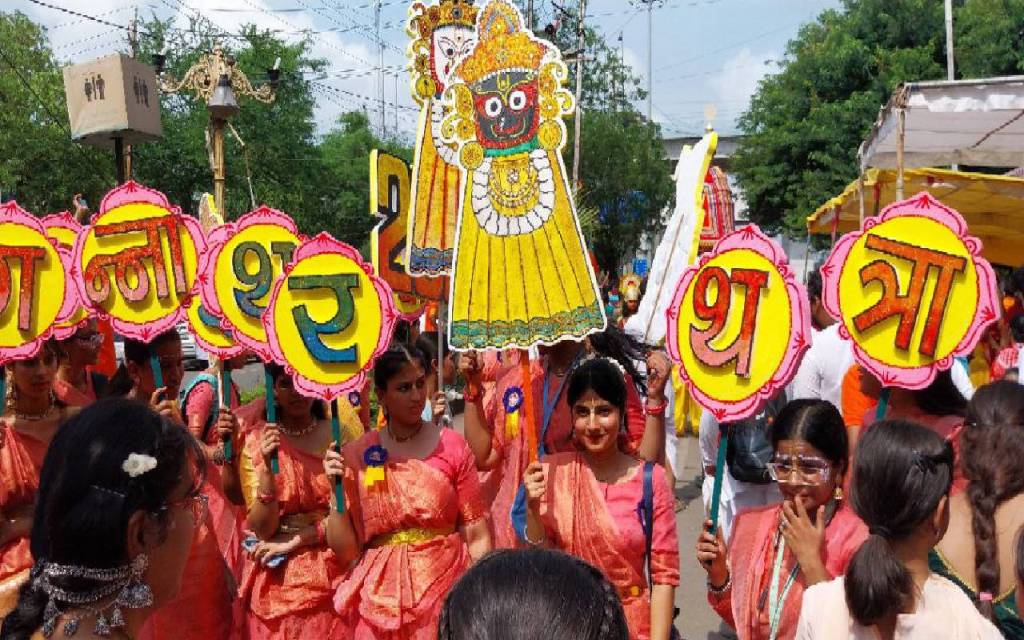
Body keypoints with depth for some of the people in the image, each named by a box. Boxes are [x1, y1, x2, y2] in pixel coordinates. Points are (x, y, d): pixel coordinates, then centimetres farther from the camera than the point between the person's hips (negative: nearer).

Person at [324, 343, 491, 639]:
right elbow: (345, 550, -3)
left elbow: (477, 536, -5)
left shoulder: (453, 446, -7)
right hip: (380, 601, 1)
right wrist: (337, 488, -13)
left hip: (445, 591, -1)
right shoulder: (356, 455, -3)